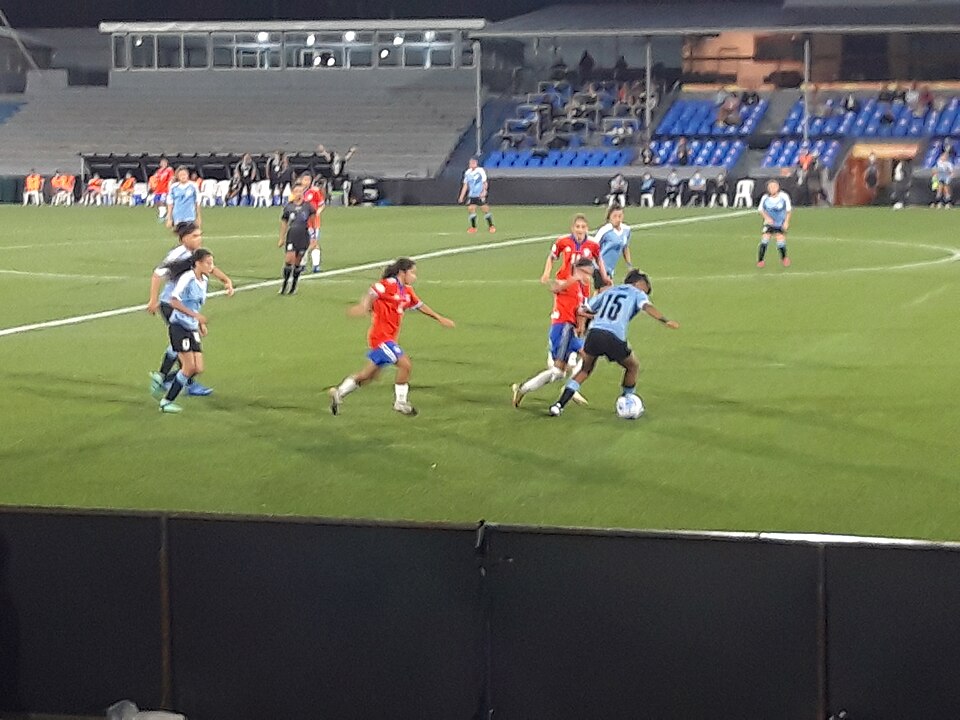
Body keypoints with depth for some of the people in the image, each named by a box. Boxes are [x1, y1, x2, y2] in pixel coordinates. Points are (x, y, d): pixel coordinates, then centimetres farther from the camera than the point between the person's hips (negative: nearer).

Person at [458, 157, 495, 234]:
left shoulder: (481, 171, -5)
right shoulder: (467, 173, 8)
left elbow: (485, 183, -5)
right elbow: (465, 185, 14)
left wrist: (484, 192, -20)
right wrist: (461, 196, 10)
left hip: (480, 195, -4)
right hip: (471, 196, 4)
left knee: (485, 210, -6)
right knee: (471, 209, -4)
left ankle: (491, 226, 5)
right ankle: (473, 227, 5)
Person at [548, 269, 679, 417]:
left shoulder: (609, 291, 29)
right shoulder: (638, 294, 16)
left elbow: (585, 310, 28)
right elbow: (647, 307, -6)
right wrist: (666, 321, -14)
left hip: (593, 334, 4)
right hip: (614, 338, -4)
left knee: (585, 370, 22)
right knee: (633, 367, 23)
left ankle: (559, 405, 11)